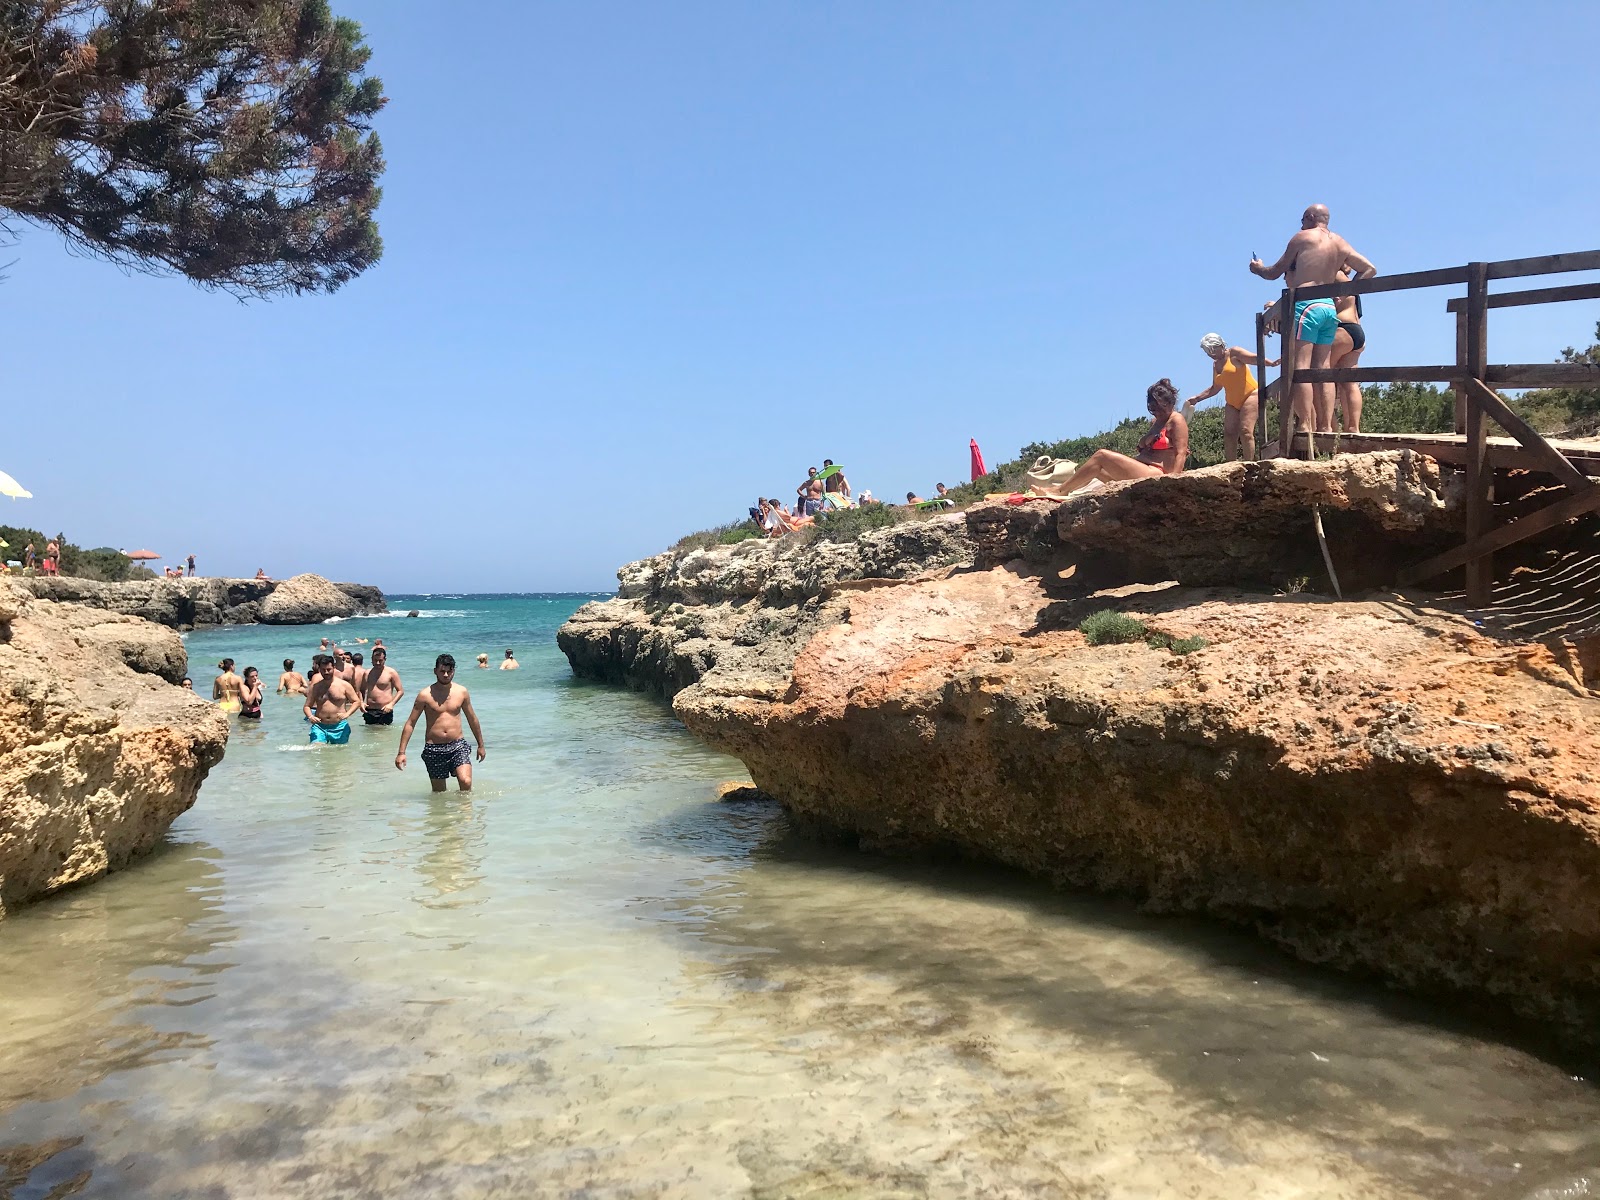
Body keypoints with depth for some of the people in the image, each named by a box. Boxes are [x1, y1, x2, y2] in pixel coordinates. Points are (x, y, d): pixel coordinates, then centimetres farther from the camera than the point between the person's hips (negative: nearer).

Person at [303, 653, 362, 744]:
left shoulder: (344, 685, 1)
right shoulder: (315, 686, 7)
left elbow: (357, 701, 3)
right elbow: (307, 706, 11)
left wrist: (347, 714, -14)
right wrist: (310, 716, -11)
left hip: (339, 727, -1)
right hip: (319, 726, 1)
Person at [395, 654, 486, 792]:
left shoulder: (461, 692, 4)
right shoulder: (425, 695, -3)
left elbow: (472, 719, 16)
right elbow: (410, 723, -1)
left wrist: (481, 745, 21)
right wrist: (401, 752, -7)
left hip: (458, 745, 1)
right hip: (434, 749, -1)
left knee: (466, 782, -18)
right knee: (439, 792, 6)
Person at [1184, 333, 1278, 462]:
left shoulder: (1233, 353, -4)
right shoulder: (1215, 364, 18)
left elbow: (1254, 358, -18)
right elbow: (1215, 388, 26)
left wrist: (1271, 363, -34)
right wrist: (1197, 398, 22)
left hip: (1250, 395, -8)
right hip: (1232, 402, 8)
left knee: (1245, 431, -20)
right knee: (1229, 434, -5)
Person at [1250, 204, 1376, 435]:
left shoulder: (1302, 238, 3)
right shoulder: (1341, 243, 19)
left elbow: (1275, 272, 9)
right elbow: (1369, 269, 18)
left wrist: (1258, 268, 28)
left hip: (1306, 305, -6)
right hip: (1330, 307, 6)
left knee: (1300, 368, -10)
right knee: (1322, 370, 6)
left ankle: (1306, 426, -18)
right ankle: (1326, 426, 1)